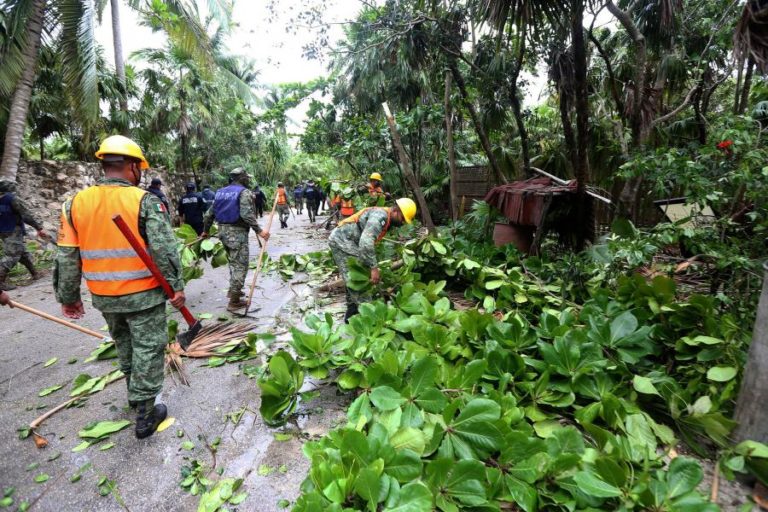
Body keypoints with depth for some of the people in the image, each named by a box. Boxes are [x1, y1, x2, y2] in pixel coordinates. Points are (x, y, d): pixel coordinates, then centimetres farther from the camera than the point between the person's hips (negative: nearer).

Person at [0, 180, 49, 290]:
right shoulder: (13, 199, -14)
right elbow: (27, 214, -18)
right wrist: (39, 228, -19)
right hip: (13, 232, -9)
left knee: (23, 253, 17)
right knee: (11, 256, -8)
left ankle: (35, 274, 25)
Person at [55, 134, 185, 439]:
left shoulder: (76, 203, 1)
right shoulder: (146, 201, -13)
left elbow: (66, 257, 3)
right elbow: (164, 249, -19)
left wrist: (68, 297, 12)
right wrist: (177, 286, -12)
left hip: (104, 296, 5)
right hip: (144, 295, -5)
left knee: (124, 345, 26)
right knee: (148, 351, 7)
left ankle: (135, 392, 45)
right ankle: (145, 415, 15)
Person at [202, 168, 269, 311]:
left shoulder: (221, 192, 14)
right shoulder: (244, 192, -9)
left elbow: (209, 213, 16)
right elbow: (247, 214, -23)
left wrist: (206, 230, 26)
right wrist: (259, 230, -23)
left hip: (223, 231, 8)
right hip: (237, 232, -8)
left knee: (233, 262, 24)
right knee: (240, 266, -3)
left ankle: (234, 290, 36)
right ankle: (234, 301, -1)